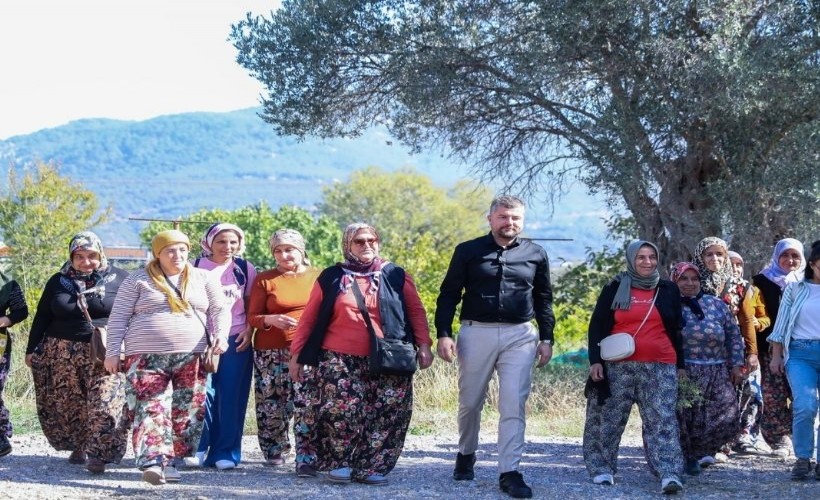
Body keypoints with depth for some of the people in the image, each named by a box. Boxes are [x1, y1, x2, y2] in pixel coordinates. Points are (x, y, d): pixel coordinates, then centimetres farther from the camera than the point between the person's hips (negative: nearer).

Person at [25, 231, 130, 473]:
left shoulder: (119, 279, 1)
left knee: (106, 405, -14)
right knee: (67, 406, 6)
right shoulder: (58, 281, 9)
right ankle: (78, 446, 23)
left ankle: (98, 454, -9)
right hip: (62, 354, 3)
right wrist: (32, 349, 10)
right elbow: (41, 318, 13)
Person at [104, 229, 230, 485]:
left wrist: (221, 334, -9)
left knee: (187, 412, 2)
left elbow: (219, 309, 10)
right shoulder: (138, 280, 4)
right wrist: (113, 352, -2)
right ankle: (152, 462, -24)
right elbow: (118, 318, 4)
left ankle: (169, 460, 12)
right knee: (152, 408, -14)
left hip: (191, 357, 3)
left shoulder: (203, 278, 10)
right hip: (147, 356, -3)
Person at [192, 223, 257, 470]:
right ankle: (198, 448, 1)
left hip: (235, 339, 1)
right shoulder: (196, 267, 6)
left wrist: (249, 330, -3)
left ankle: (225, 452, 6)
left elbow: (252, 306, 12)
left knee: (231, 396, 0)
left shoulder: (245, 269, 8)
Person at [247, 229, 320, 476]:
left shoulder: (318, 277, 7)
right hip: (271, 353, 1)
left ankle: (306, 459, -12)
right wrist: (271, 320, -16)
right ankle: (274, 451, 28)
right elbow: (252, 317, 3)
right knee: (272, 405, 7)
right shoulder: (264, 280, 6)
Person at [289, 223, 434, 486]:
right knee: (338, 411, -10)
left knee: (387, 413, -3)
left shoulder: (395, 275, 9)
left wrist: (423, 345, -2)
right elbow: (309, 318, 9)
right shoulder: (331, 277, 8)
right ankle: (339, 463, 7)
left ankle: (370, 467, 7)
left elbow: (416, 311, 9)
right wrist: (297, 354, 5)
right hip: (339, 360, -1)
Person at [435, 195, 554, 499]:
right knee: (470, 402, 9)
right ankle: (466, 454, 33)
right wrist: (443, 334, -7)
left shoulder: (536, 255, 8)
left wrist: (546, 339, 8)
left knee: (514, 406, -6)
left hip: (520, 336, 1)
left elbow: (543, 300, 14)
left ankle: (509, 472, -5)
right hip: (476, 333, 0)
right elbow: (448, 295, 2)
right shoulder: (468, 251, 2)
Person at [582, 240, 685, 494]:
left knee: (662, 420, -10)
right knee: (609, 418, 4)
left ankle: (669, 474, -17)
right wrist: (595, 360, -5)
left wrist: (680, 364, 15)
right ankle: (601, 468, 16)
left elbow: (676, 330, 18)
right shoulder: (615, 288, 6)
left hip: (660, 367, 1)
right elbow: (597, 326, 5)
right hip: (618, 367, 0)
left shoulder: (668, 290, 13)